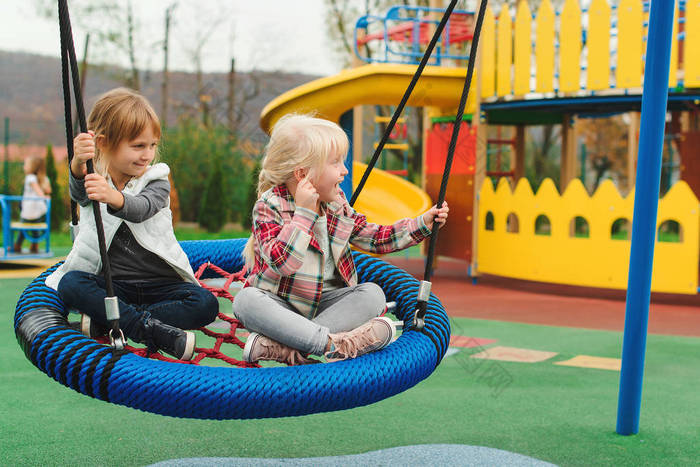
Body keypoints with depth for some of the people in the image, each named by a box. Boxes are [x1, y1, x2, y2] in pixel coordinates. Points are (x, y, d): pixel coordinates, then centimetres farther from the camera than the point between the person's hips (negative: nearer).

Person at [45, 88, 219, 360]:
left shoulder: (156, 181, -1)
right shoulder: (93, 178, 2)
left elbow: (140, 209, -24)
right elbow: (78, 193, -24)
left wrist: (113, 198, -48)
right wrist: (78, 164, -48)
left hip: (160, 284, 0)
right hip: (110, 283, 0)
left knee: (206, 304, -23)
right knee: (70, 283, -28)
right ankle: (149, 327, -35)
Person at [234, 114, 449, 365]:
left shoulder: (336, 204, 5)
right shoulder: (269, 207, -15)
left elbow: (375, 238, 14)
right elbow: (281, 262, -30)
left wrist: (423, 223, 7)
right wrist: (304, 212, -31)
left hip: (324, 302, 5)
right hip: (280, 304, -5)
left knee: (373, 294, -19)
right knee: (246, 300, -33)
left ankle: (283, 348, -33)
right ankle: (332, 343, -42)